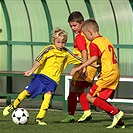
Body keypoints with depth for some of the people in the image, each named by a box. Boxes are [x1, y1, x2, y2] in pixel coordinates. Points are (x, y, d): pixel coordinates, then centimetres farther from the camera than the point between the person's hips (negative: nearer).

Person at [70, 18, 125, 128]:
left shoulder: (94, 43, -9)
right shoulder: (106, 40, 19)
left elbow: (94, 57, -28)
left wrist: (79, 68, -31)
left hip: (107, 74, -9)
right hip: (115, 73, 9)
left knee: (90, 97, -7)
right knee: (100, 99, 14)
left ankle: (116, 113, -10)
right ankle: (119, 122, 9)